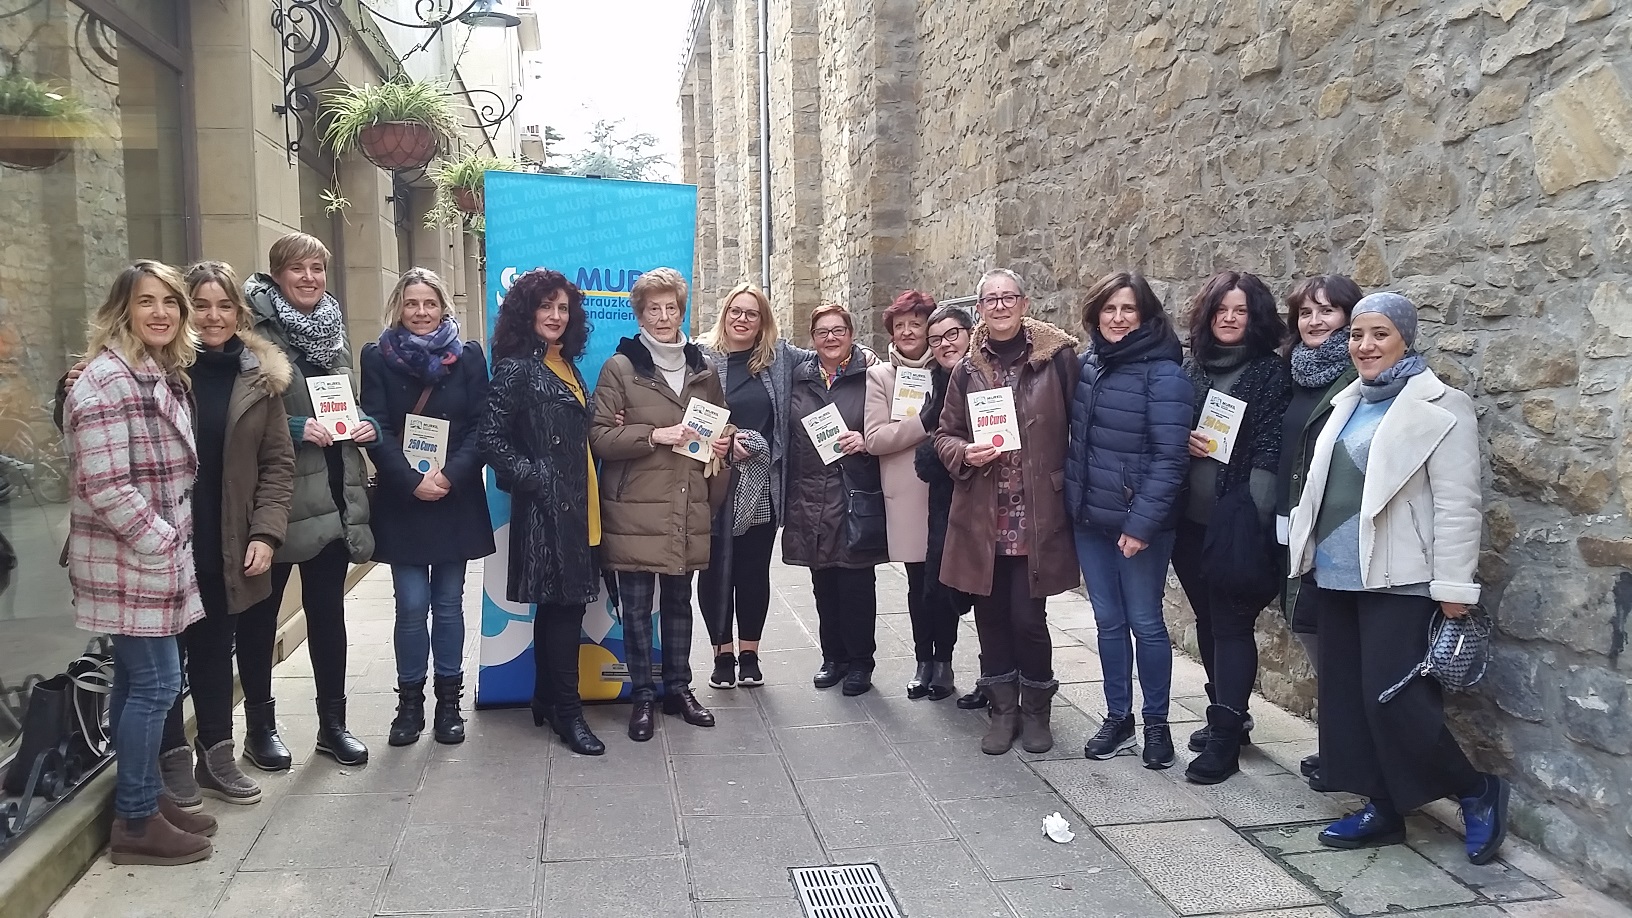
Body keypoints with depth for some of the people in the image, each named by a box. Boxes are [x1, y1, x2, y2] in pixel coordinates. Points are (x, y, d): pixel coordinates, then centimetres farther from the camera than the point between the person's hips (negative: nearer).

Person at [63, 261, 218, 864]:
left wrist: (175, 542, 14)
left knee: (137, 682, 16)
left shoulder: (164, 377, 13)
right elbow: (105, 487, -23)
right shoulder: (108, 380, -17)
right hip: (131, 562, -9)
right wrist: (165, 542, -15)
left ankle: (145, 799, 26)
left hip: (153, 558, 9)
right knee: (156, 683, -3)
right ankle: (136, 822, 9)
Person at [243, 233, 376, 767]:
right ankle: (261, 726, 21)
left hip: (333, 496, 6)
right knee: (263, 613, 7)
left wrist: (365, 425, 3)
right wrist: (296, 429, -21)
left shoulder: (333, 329, 14)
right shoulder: (257, 333, -7)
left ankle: (333, 723, 22)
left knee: (328, 610, 12)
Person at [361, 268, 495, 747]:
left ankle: (449, 700, 18)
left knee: (449, 604, 7)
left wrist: (449, 475, -14)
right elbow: (377, 430, -4)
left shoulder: (468, 357, 4)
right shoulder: (378, 357, 3)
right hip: (401, 500, -1)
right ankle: (410, 702, 13)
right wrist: (412, 480, -15)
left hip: (456, 499, 1)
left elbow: (481, 427, -1)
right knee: (411, 605, -1)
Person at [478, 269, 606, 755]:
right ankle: (567, 711, 5)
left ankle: (547, 700, 24)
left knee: (561, 604, 13)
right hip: (545, 506, -8)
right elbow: (491, 438, -14)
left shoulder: (566, 365, 15)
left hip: (577, 505, 8)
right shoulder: (517, 367, -9)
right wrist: (535, 480, -15)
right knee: (563, 603, -5)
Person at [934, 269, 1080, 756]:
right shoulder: (967, 370, 7)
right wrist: (965, 452, -8)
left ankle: (1035, 709, 22)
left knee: (1027, 616, -1)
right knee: (990, 615, 10)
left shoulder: (1058, 357, -3)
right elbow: (945, 435, 13)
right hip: (982, 518, 3)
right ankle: (1003, 709, 28)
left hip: (1038, 515, -3)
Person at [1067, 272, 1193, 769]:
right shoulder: (1087, 365, 6)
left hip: (1138, 523, -6)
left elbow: (1170, 456, -17)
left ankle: (1157, 723, 22)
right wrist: (1073, 499, 7)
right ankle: (1117, 717, 26)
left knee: (1145, 622, 5)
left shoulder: (1163, 374, -12)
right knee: (1108, 621, 13)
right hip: (1090, 518, 6)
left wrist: (1141, 522, -20)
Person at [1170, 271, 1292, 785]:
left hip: (1238, 521, -6)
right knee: (1206, 618, 15)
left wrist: (1252, 518, -17)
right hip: (1191, 517, 6)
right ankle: (1227, 713, 31)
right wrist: (1182, 439, -5)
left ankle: (1225, 737, 6)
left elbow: (1270, 449, -11)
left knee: (1231, 622, -2)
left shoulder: (1271, 372, -5)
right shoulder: (1192, 367, 10)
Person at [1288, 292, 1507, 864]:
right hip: (1337, 574, 8)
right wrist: (1309, 547, 16)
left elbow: (1457, 504, -12)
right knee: (1347, 694, 10)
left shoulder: (1440, 407, -8)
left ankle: (1477, 793, 15)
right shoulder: (1349, 402, 14)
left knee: (1393, 699, -8)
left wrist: (1454, 587, -15)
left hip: (1398, 579, -8)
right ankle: (1382, 810, 23)